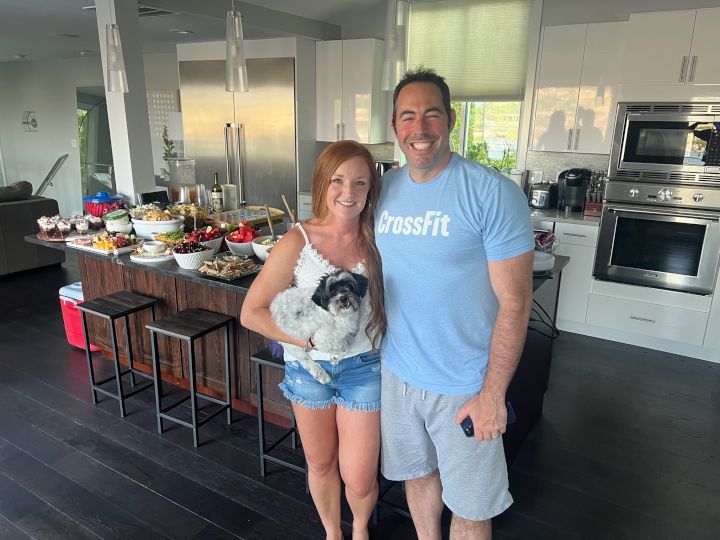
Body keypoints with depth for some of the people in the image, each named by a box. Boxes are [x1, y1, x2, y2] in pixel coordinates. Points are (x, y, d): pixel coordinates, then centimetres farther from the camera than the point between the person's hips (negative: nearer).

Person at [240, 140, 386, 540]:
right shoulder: (297, 243, -16)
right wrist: (308, 338, -20)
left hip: (364, 369, 0)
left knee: (359, 479, 8)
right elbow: (251, 313, -14)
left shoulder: (376, 240, -11)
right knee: (321, 466, 21)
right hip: (309, 368, 0)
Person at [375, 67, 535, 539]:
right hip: (397, 372, 5)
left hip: (464, 386, -4)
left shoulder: (494, 194, -18)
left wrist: (493, 394, -15)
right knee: (418, 473, 25)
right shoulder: (385, 189, 0)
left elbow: (514, 301, -16)